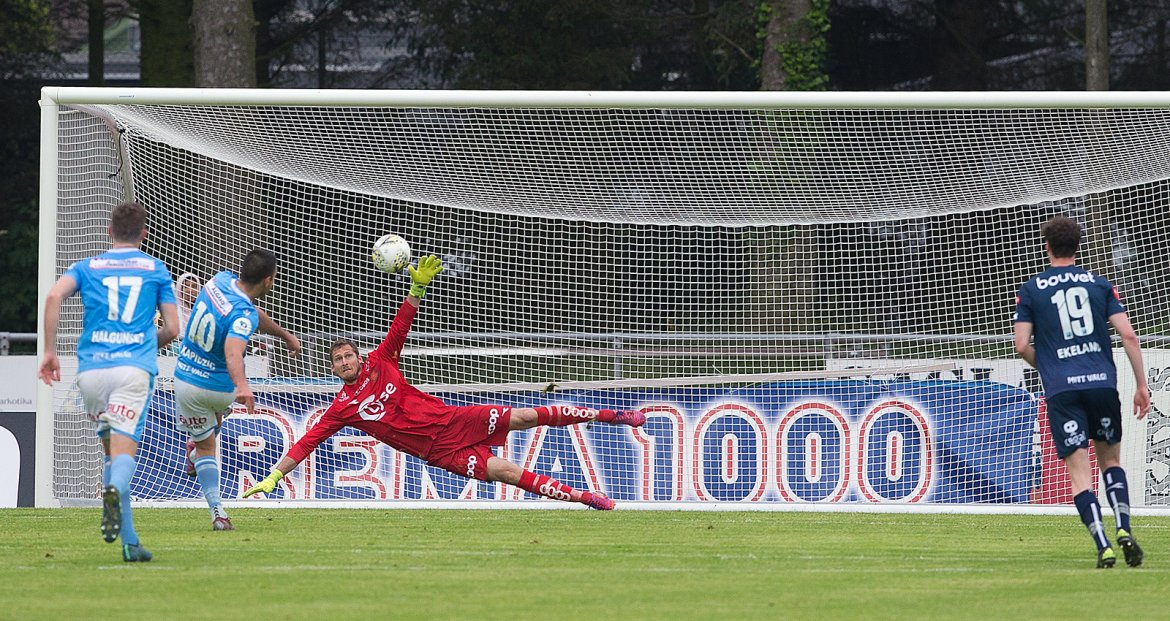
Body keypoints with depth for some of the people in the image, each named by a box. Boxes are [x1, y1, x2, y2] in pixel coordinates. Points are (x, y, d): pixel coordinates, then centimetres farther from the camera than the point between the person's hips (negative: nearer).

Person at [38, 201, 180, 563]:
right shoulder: (155, 269, 15)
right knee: (124, 450, -13)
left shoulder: (87, 267, 16)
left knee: (111, 449, 15)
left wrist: (49, 351, -1)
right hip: (135, 367, -2)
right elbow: (172, 329, 12)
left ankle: (130, 542, 10)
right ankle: (114, 489, -50)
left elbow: (54, 296, -4)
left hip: (91, 369, 2)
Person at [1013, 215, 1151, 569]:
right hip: (1103, 382, 2)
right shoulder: (1100, 285, 9)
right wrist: (1141, 385, 6)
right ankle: (1124, 530, 1)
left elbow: (1022, 346, 1)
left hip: (1061, 390, -2)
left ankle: (1103, 547, -14)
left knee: (1079, 473, -1)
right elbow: (1128, 335, 1)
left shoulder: (1031, 291, 5)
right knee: (1110, 459, 20)